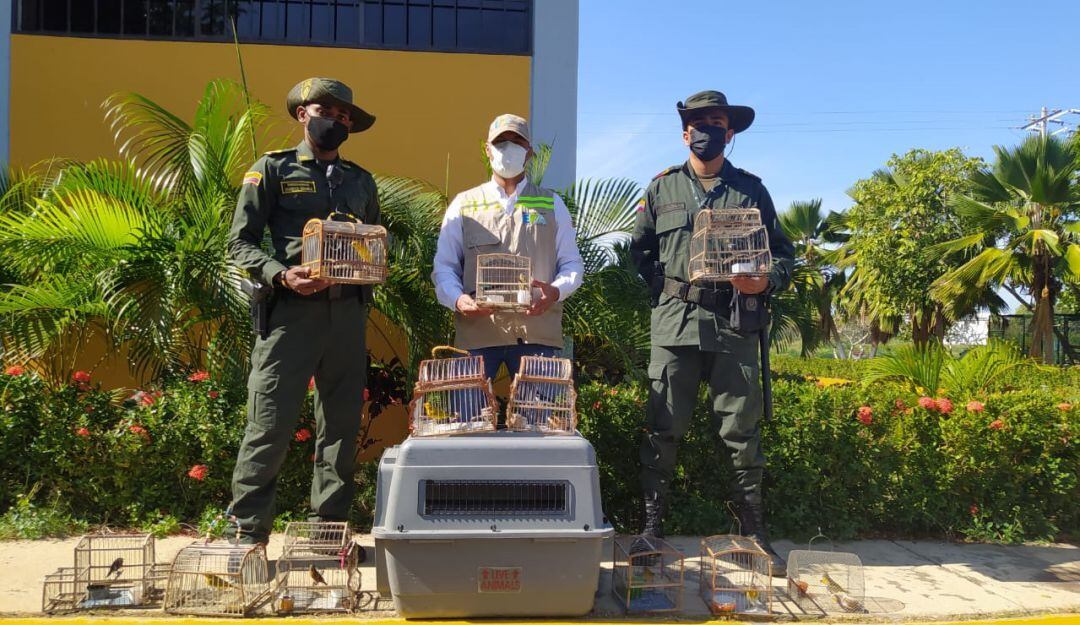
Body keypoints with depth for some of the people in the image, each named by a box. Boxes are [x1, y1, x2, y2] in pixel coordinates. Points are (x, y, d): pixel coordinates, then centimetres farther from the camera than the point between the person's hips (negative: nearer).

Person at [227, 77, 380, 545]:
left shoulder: (361, 181, 19)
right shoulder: (272, 169, 6)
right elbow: (240, 242, 1)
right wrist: (281, 275, -16)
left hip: (348, 312, 5)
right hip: (292, 310, -4)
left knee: (342, 424, 8)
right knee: (270, 424, -6)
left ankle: (329, 528, 19)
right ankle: (249, 532, 5)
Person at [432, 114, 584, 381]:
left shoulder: (551, 205, 17)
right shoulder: (463, 205, 14)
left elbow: (572, 264, 14)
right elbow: (444, 267, 11)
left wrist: (555, 291, -9)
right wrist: (457, 299, -11)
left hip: (536, 331, 1)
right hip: (476, 329, 0)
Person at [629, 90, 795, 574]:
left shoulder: (751, 189, 13)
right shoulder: (662, 188, 14)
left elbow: (782, 253, 12)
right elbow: (640, 249, 19)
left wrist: (766, 281, -9)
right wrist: (665, 289, 5)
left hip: (735, 326, 0)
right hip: (675, 325, 0)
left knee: (742, 430, 2)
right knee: (663, 429, 0)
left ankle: (755, 535, 11)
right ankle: (651, 528, 9)